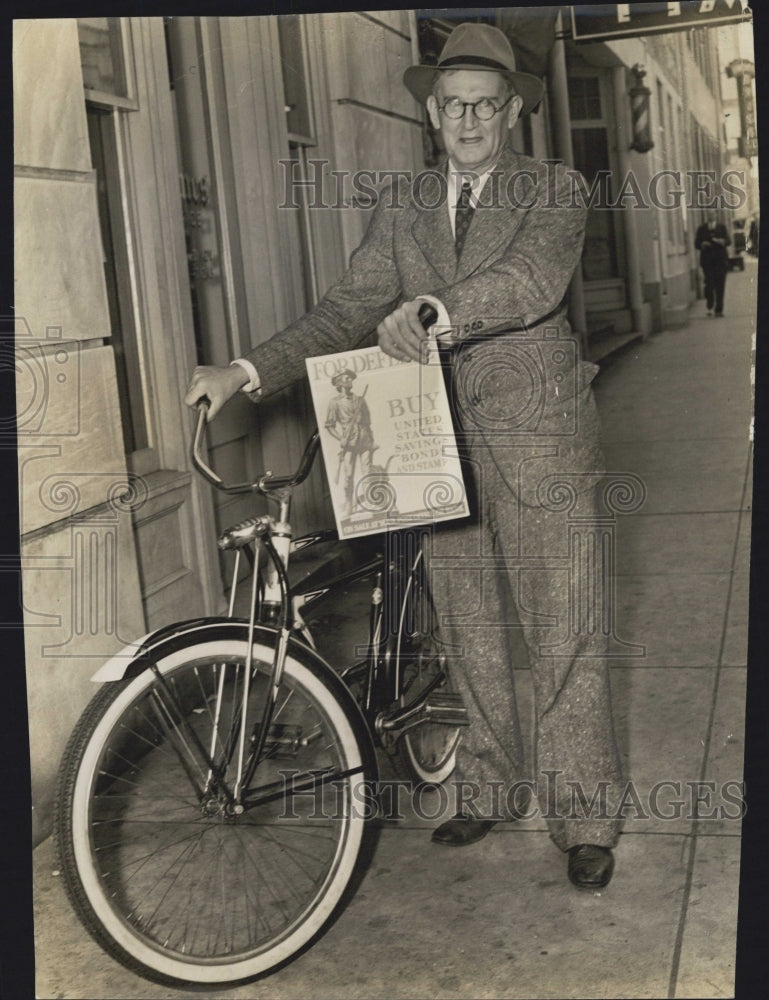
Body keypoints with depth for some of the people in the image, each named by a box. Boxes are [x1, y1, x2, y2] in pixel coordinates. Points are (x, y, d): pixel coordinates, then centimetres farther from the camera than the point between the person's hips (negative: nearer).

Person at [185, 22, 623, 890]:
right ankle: (489, 791, 31)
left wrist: (434, 309, -37)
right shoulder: (402, 206, 11)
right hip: (441, 443, 4)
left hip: (539, 439, -3)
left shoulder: (552, 191, 1)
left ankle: (585, 822, 13)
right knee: (469, 637, 14)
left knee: (564, 637, -1)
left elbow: (532, 280, -19)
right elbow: (348, 310, 2)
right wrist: (248, 371, -12)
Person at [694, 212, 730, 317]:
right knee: (709, 282, -14)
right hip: (707, 260, -1)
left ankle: (719, 309, 1)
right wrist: (702, 244, -12)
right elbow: (696, 244, 9)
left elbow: (728, 241, 3)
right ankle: (710, 307, 0)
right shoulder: (702, 229, 11)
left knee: (720, 285, -3)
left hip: (721, 259, 1)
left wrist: (722, 241, -18)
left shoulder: (722, 227, 12)